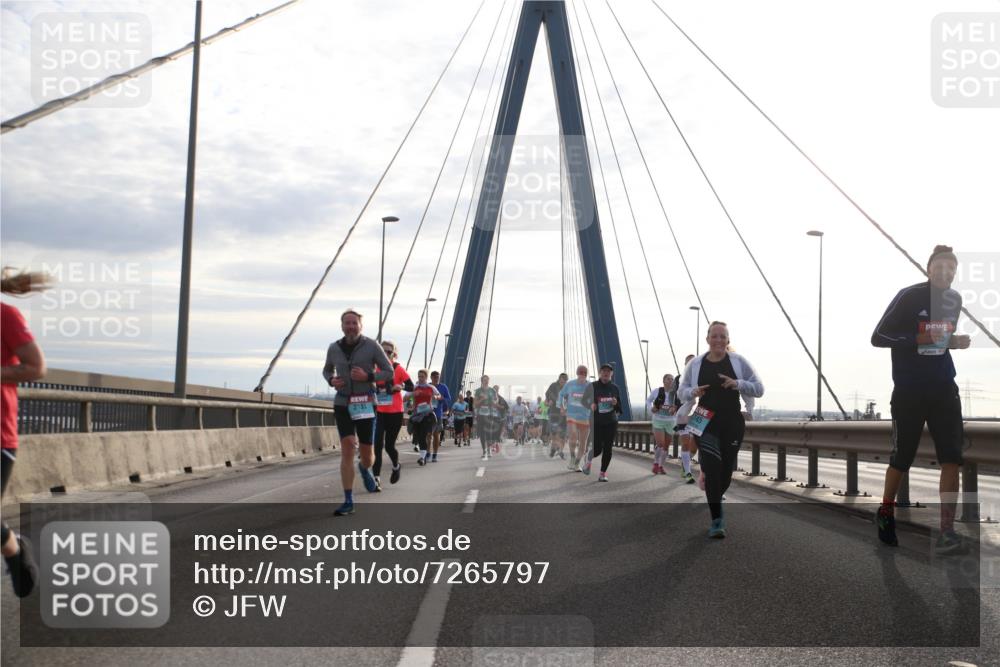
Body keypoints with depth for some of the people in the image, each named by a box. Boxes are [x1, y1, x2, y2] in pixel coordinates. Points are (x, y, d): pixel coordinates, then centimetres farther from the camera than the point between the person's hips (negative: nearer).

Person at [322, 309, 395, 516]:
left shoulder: (372, 346, -5)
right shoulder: (334, 348, 3)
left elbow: (389, 373, -2)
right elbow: (327, 370, 20)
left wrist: (367, 377, -18)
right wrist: (332, 381, -3)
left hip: (366, 405, -1)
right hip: (342, 404, 1)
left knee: (367, 456, 4)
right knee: (347, 449, -14)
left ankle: (365, 469, 44)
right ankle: (348, 502, -10)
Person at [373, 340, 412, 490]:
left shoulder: (398, 368, -5)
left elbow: (411, 386, -2)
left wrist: (400, 387, -20)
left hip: (395, 412, -1)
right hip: (379, 412, 2)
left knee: (389, 445, 7)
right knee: (377, 445, -12)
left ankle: (396, 466, 39)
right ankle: (376, 478, -9)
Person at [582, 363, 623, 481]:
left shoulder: (615, 388, 4)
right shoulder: (592, 386, -4)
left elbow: (619, 408, 10)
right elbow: (584, 400, 9)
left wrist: (615, 404, -13)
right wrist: (591, 405, -12)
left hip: (611, 423, 2)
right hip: (596, 422, -2)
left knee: (608, 449, -1)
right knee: (597, 449, -6)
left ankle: (603, 473, 11)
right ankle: (589, 460, 29)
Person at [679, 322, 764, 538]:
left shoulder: (738, 362, -1)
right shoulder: (695, 364, 2)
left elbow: (759, 389, -1)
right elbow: (682, 392, 11)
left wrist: (738, 384, -19)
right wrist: (693, 392, -13)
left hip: (732, 425, 1)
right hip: (705, 424, -1)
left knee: (726, 471, 10)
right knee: (712, 469, -14)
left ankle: (715, 500, 41)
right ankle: (717, 520, -11)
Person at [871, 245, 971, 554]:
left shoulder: (955, 300, 9)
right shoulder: (909, 296, -11)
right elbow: (878, 337, -12)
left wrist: (956, 342, 2)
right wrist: (917, 340, -23)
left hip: (943, 389, 5)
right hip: (909, 390, -5)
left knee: (951, 459, -7)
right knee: (901, 458, 6)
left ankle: (947, 531, -5)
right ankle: (885, 514, 30)